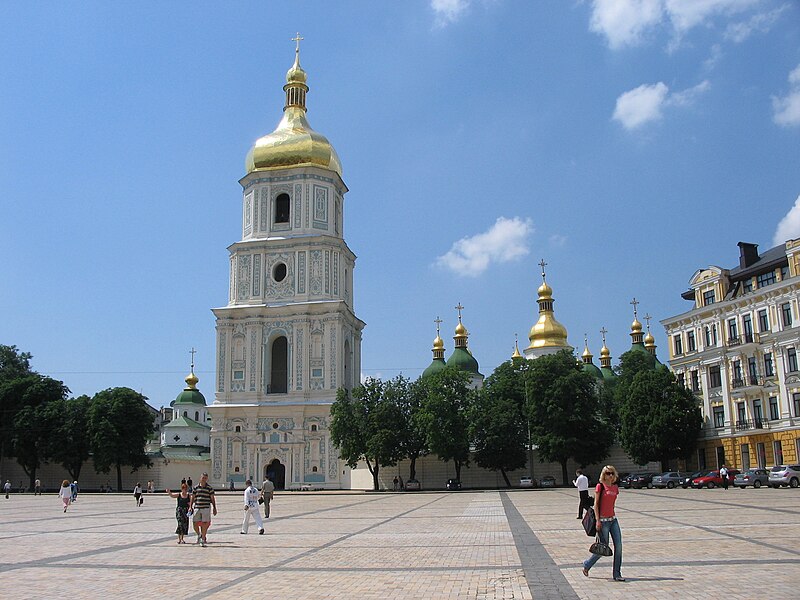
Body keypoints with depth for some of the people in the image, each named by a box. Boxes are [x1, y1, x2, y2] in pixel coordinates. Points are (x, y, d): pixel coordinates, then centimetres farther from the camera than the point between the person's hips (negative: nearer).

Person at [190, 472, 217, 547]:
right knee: (195, 523, 1)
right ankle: (199, 535, 29)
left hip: (206, 508, -2)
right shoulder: (196, 487, 7)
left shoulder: (209, 488, 2)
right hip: (197, 508, 2)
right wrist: (190, 507, 5)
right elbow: (192, 498, 12)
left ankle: (203, 540, 9)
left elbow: (212, 499, 4)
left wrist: (214, 508, 1)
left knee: (204, 524, -3)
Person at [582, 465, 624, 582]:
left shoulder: (615, 487, 9)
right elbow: (596, 504, -9)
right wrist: (598, 520, -14)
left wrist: (612, 516, 15)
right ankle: (587, 565, 22)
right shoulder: (600, 486, -9)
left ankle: (617, 574, 7)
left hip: (613, 519, 6)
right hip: (603, 520, -6)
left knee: (618, 545, -2)